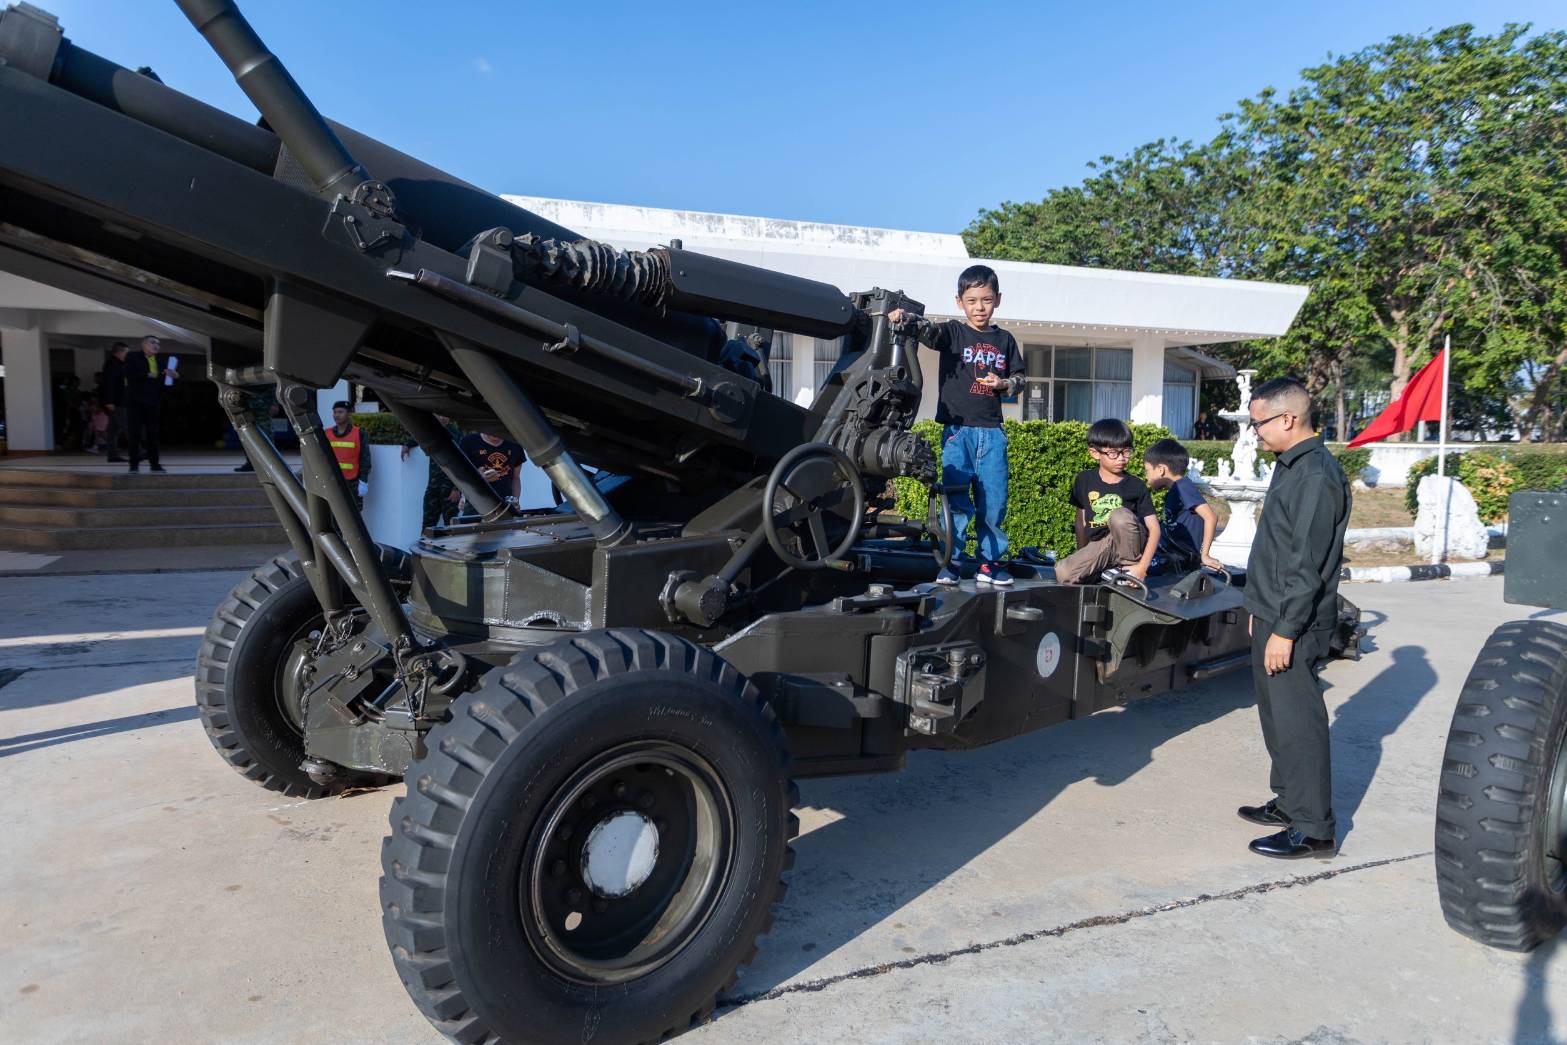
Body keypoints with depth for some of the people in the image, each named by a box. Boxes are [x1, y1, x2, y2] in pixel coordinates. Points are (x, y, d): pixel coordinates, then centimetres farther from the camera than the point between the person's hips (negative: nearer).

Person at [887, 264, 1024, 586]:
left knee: (994, 500, 4)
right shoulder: (953, 332, 3)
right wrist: (906, 317, -37)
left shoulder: (1005, 340, 12)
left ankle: (990, 561, 16)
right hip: (957, 429, -3)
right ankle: (948, 561, 2)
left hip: (992, 431, 3)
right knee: (956, 499, -5)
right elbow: (927, 330, -16)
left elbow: (1018, 378, 20)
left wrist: (1004, 384, -3)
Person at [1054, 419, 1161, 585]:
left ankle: (1131, 566, -13)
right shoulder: (1084, 479, 1)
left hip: (1130, 546, -1)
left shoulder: (1136, 485, -6)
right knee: (1063, 573, -27)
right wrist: (1082, 557, 11)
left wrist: (1142, 567, -19)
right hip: (1098, 547, 1)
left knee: (1120, 515, -34)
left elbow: (1154, 528, -10)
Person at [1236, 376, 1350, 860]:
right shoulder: (1292, 467, 12)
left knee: (1297, 721, -3)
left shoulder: (1316, 475, -19)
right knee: (1277, 715, 18)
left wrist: (1285, 630, -21)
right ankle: (1289, 802, 32)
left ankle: (1313, 828, 8)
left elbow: (1306, 564, -22)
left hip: (1294, 625, -10)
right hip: (1273, 616, 10)